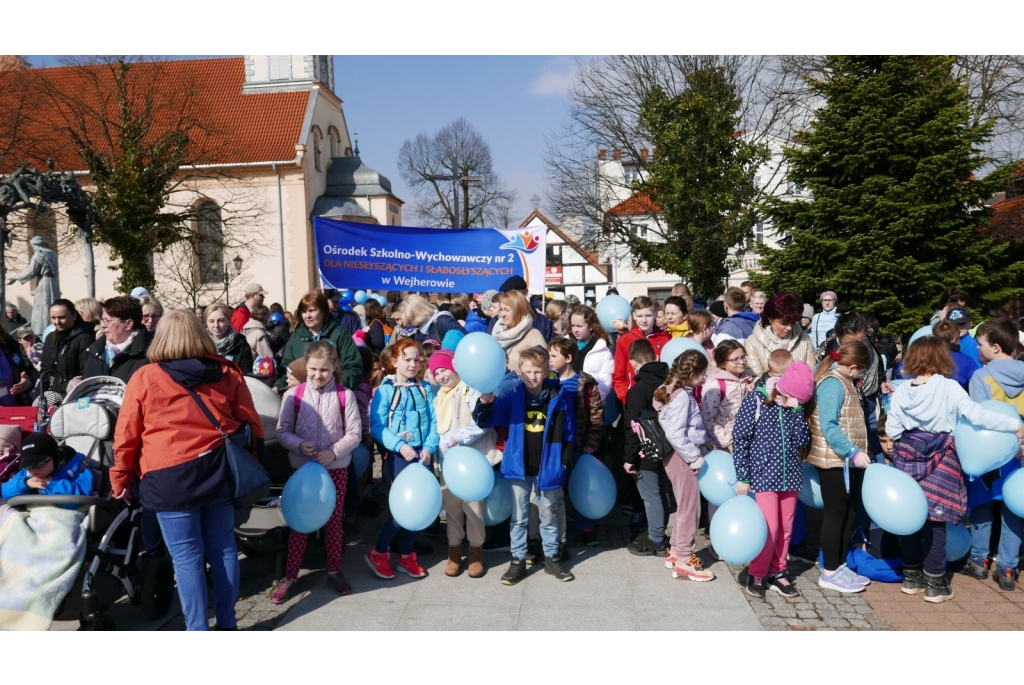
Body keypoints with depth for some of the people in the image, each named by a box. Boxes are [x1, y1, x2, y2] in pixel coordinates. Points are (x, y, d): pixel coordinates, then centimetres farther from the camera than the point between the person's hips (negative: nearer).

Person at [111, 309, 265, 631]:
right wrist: (250, 463, 19)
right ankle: (227, 623, 24)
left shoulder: (145, 378, -3)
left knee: (186, 555, 5)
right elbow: (250, 422, 7)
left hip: (170, 477, -3)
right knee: (223, 547, 13)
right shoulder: (227, 372, 4)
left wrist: (120, 478, 13)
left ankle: (198, 630, 13)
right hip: (219, 470, 3)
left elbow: (127, 435, 1)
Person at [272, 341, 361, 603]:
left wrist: (334, 452, -17)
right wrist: (299, 445, -19)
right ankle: (290, 577, 19)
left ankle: (334, 571, 28)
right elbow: (282, 431, -1)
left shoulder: (345, 395, -6)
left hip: (336, 467, 0)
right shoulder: (293, 395, -6)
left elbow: (354, 433, -5)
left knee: (334, 521, 11)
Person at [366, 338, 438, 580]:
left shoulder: (425, 389, 6)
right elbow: (377, 426, -11)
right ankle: (377, 553, 12)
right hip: (398, 454, -4)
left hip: (422, 453, 4)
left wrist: (429, 447, -11)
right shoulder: (385, 390, -5)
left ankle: (407, 556, 24)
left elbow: (434, 421, 3)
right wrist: (400, 446, -20)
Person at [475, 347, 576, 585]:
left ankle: (551, 558, 31)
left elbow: (568, 432, 1)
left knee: (549, 516, 15)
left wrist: (564, 460, -1)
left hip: (547, 467, 0)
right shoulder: (513, 398, -7)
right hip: (519, 467, 0)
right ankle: (518, 560, 23)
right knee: (519, 517, 11)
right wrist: (485, 403, -28)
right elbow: (485, 421, -8)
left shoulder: (558, 396, -7)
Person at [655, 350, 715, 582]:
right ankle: (684, 561, 11)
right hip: (682, 457, -10)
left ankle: (675, 552, 29)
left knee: (685, 507, 19)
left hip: (682, 456, 10)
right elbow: (675, 434, -25)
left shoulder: (677, 392, 9)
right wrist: (695, 458, -19)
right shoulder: (682, 397, -20)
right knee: (690, 509, 1)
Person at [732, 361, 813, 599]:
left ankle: (778, 573, 25)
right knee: (770, 528, -6)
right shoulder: (756, 401, -10)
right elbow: (740, 439, -8)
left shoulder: (795, 407, 5)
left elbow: (802, 440, -4)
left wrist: (795, 411, -14)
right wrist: (742, 477, -9)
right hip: (764, 475, -5)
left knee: (786, 529, 10)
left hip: (790, 476, 5)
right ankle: (756, 575, 12)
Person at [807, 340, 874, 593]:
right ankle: (830, 573, 9)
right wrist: (854, 452, -26)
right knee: (836, 514, -1)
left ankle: (840, 565, 25)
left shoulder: (842, 381, 13)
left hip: (847, 460, 10)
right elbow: (828, 427, -26)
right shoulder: (832, 383, -18)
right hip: (833, 460, -10)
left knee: (849, 512, 14)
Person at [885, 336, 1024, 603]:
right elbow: (977, 415, -16)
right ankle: (935, 584, 12)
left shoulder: (901, 391, -1)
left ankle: (912, 577, 22)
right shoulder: (949, 387, -10)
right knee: (935, 520, 4)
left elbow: (891, 430, 0)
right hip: (939, 460, -3)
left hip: (908, 457, 3)